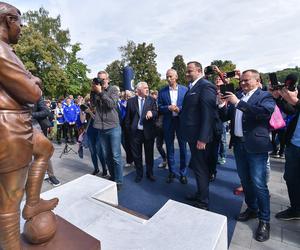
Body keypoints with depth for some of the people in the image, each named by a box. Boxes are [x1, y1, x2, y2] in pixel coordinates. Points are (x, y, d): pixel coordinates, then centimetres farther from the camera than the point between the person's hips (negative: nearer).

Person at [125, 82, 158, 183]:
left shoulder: (151, 100, 2)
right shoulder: (131, 101, 1)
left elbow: (156, 113, -7)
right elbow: (127, 117, 5)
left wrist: (151, 113, -28)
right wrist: (128, 130, 4)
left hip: (148, 132, 0)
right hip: (135, 132, 0)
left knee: (149, 154, 12)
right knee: (137, 155, 11)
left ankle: (149, 173, 32)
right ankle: (139, 174, 32)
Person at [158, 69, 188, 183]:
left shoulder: (185, 89, 1)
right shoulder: (162, 91, 3)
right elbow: (160, 107, 2)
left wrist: (179, 109, -17)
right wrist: (168, 108, -17)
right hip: (168, 122, 1)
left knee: (182, 147, 7)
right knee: (169, 148, 10)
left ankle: (183, 173, 22)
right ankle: (172, 172, 26)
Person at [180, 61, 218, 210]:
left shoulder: (206, 86, -15)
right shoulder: (192, 87, 14)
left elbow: (208, 114, -21)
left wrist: (202, 138, -23)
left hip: (199, 136, -9)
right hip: (193, 135, 9)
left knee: (201, 169, 4)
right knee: (197, 166, 20)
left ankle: (203, 202, 23)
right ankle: (200, 194, 39)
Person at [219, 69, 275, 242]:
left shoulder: (265, 96, -4)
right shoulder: (237, 96, 11)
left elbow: (265, 112, -25)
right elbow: (225, 117, 10)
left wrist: (238, 103, -23)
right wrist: (223, 104, -8)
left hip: (256, 146, -5)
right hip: (238, 144, 6)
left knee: (258, 184, -1)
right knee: (245, 180, 17)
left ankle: (265, 220, 18)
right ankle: (252, 209, 36)